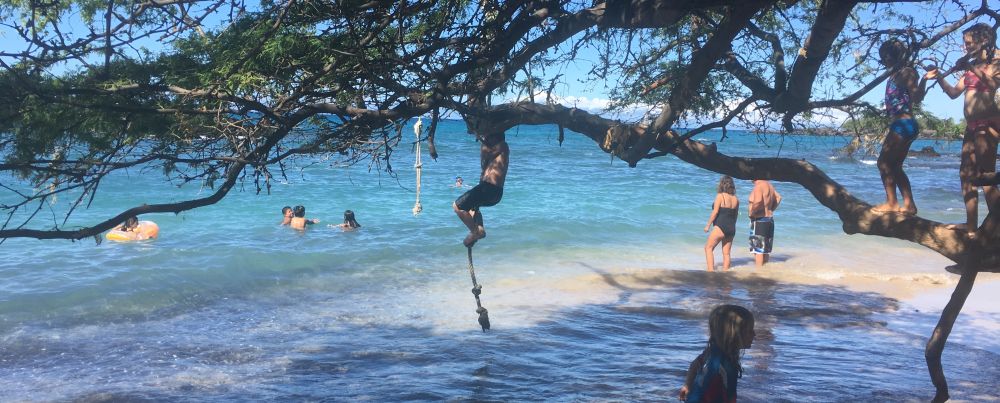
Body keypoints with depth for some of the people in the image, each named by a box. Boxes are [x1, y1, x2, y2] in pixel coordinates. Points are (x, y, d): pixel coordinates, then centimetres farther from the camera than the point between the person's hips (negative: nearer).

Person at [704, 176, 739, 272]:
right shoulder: (736, 199, 9)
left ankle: (711, 270, -9)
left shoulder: (720, 196, -9)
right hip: (731, 228, 7)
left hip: (720, 227, -6)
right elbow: (736, 214, 15)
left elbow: (715, 212, -12)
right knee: (726, 253, 10)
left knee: (708, 248, 2)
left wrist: (708, 225, -6)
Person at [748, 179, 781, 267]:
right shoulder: (769, 185, 9)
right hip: (769, 219, 9)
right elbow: (778, 197, 25)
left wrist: (751, 212, -19)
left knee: (758, 249, -4)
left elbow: (758, 202, -35)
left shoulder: (759, 186, -20)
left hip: (759, 220, -9)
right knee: (765, 249, 16)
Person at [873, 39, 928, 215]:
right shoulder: (896, 73, 15)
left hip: (904, 125, -10)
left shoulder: (906, 72, -11)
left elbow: (917, 98, -21)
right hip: (900, 125, 10)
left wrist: (924, 79, -34)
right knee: (894, 166, 12)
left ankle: (891, 203, -7)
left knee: (884, 162, -7)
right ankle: (909, 205, 13)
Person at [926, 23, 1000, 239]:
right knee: (966, 173, 6)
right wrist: (939, 78, 5)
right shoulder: (970, 67, 18)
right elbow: (954, 92, 18)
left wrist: (975, 69, -26)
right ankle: (971, 225, 11)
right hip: (972, 125, 8)